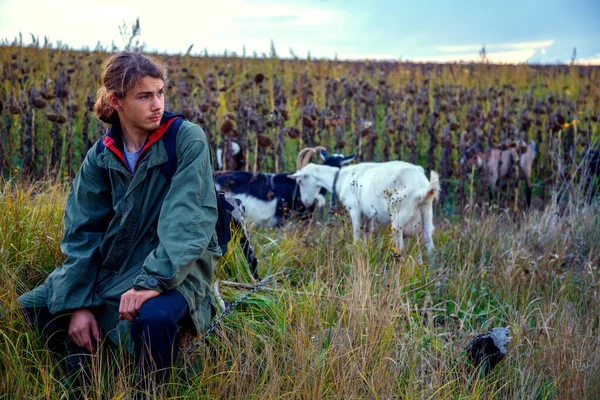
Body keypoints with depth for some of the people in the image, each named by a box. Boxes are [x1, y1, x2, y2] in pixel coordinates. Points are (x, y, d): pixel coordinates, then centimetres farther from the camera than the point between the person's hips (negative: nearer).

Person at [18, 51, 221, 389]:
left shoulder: (187, 139, -11)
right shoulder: (101, 156, 2)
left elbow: (188, 221, -20)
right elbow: (81, 232, 1)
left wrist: (152, 281, -32)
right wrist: (78, 304, -10)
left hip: (174, 269, -5)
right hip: (111, 266, 5)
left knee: (154, 317, -38)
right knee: (30, 309, -6)